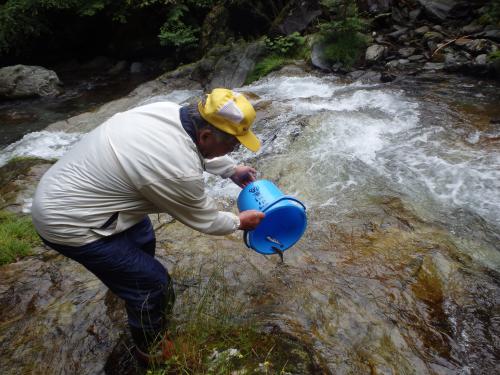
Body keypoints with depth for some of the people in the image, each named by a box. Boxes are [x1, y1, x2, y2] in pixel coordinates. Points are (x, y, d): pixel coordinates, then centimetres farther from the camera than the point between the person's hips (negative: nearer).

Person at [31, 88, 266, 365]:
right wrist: (238, 222, 6)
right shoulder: (179, 170, -31)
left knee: (142, 238, 28)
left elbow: (198, 148, 14)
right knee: (152, 283, 2)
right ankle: (151, 348, 30)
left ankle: (131, 289, 55)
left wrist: (232, 170, 22)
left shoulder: (169, 110, -8)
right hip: (68, 222, -9)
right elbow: (204, 220, -12)